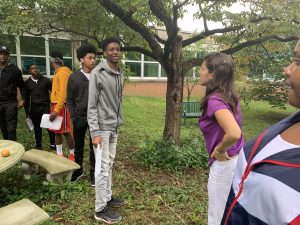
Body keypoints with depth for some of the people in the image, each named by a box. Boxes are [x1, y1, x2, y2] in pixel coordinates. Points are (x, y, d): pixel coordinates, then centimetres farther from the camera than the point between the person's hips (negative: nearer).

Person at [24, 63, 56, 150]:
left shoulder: (46, 80, -1)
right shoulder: (27, 83, 6)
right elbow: (27, 98, 10)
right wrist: (27, 112, 9)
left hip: (46, 106, -2)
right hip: (34, 108, 2)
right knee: (37, 127, 9)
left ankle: (53, 144, 9)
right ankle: (38, 145, 22)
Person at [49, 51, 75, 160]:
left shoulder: (62, 72, -14)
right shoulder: (58, 72, 15)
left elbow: (63, 93, -21)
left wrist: (56, 110, -25)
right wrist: (54, 108, 18)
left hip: (61, 106, -10)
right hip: (56, 105, 10)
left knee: (65, 131, -3)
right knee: (57, 131, 12)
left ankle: (72, 155, 9)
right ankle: (59, 155, 21)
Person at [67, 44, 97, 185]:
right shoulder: (74, 77, 1)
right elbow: (69, 99, 3)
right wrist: (73, 116, -5)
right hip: (79, 117, 1)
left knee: (94, 146, 8)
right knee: (78, 146, 14)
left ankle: (93, 172, 23)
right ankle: (78, 170, 33)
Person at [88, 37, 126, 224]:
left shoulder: (121, 74, 9)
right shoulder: (97, 74, -12)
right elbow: (92, 106, -14)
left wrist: (119, 122, 13)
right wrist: (95, 133, -18)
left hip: (115, 127, 7)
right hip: (102, 127, -7)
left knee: (110, 164, 16)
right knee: (103, 167, 0)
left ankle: (108, 197, 32)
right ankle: (101, 209, 12)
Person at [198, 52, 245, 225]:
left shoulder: (215, 100, -24)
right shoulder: (229, 95, 3)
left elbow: (234, 133, -37)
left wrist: (219, 150, -20)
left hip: (225, 164, -9)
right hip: (238, 159, 9)